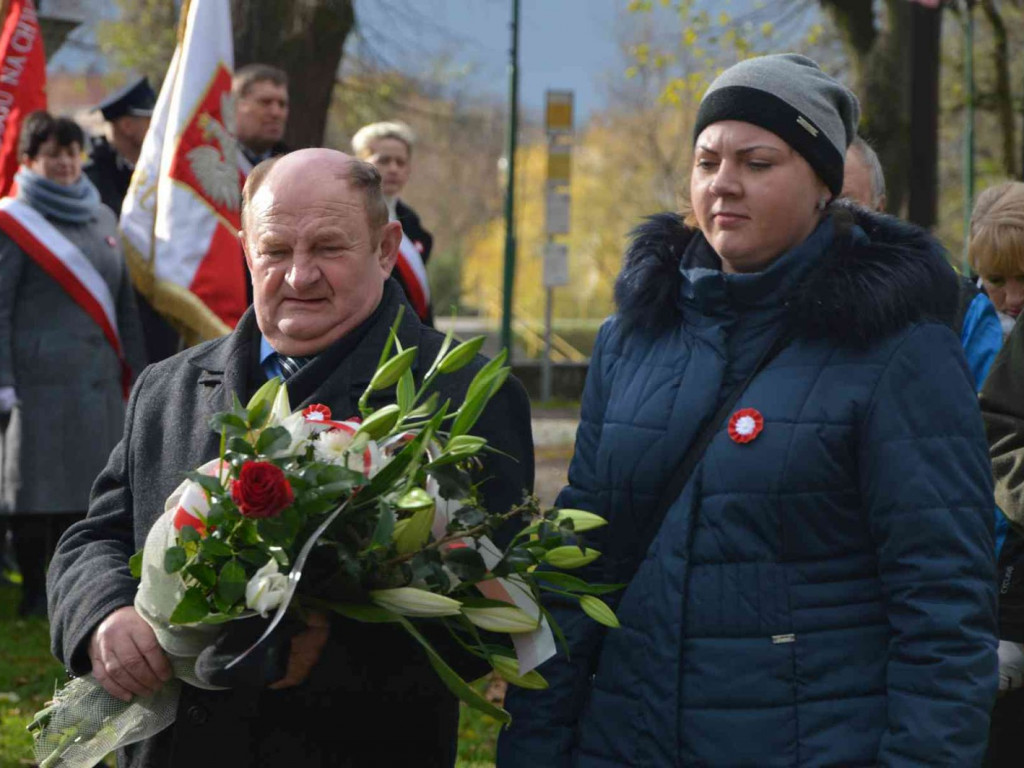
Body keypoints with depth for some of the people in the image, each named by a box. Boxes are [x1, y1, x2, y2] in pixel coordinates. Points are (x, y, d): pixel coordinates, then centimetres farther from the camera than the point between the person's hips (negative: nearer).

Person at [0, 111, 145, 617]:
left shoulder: (101, 218, 16)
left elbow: (123, 299, 21)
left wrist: (134, 367, 16)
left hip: (99, 377, 6)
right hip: (42, 379, -6)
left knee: (85, 487, 6)